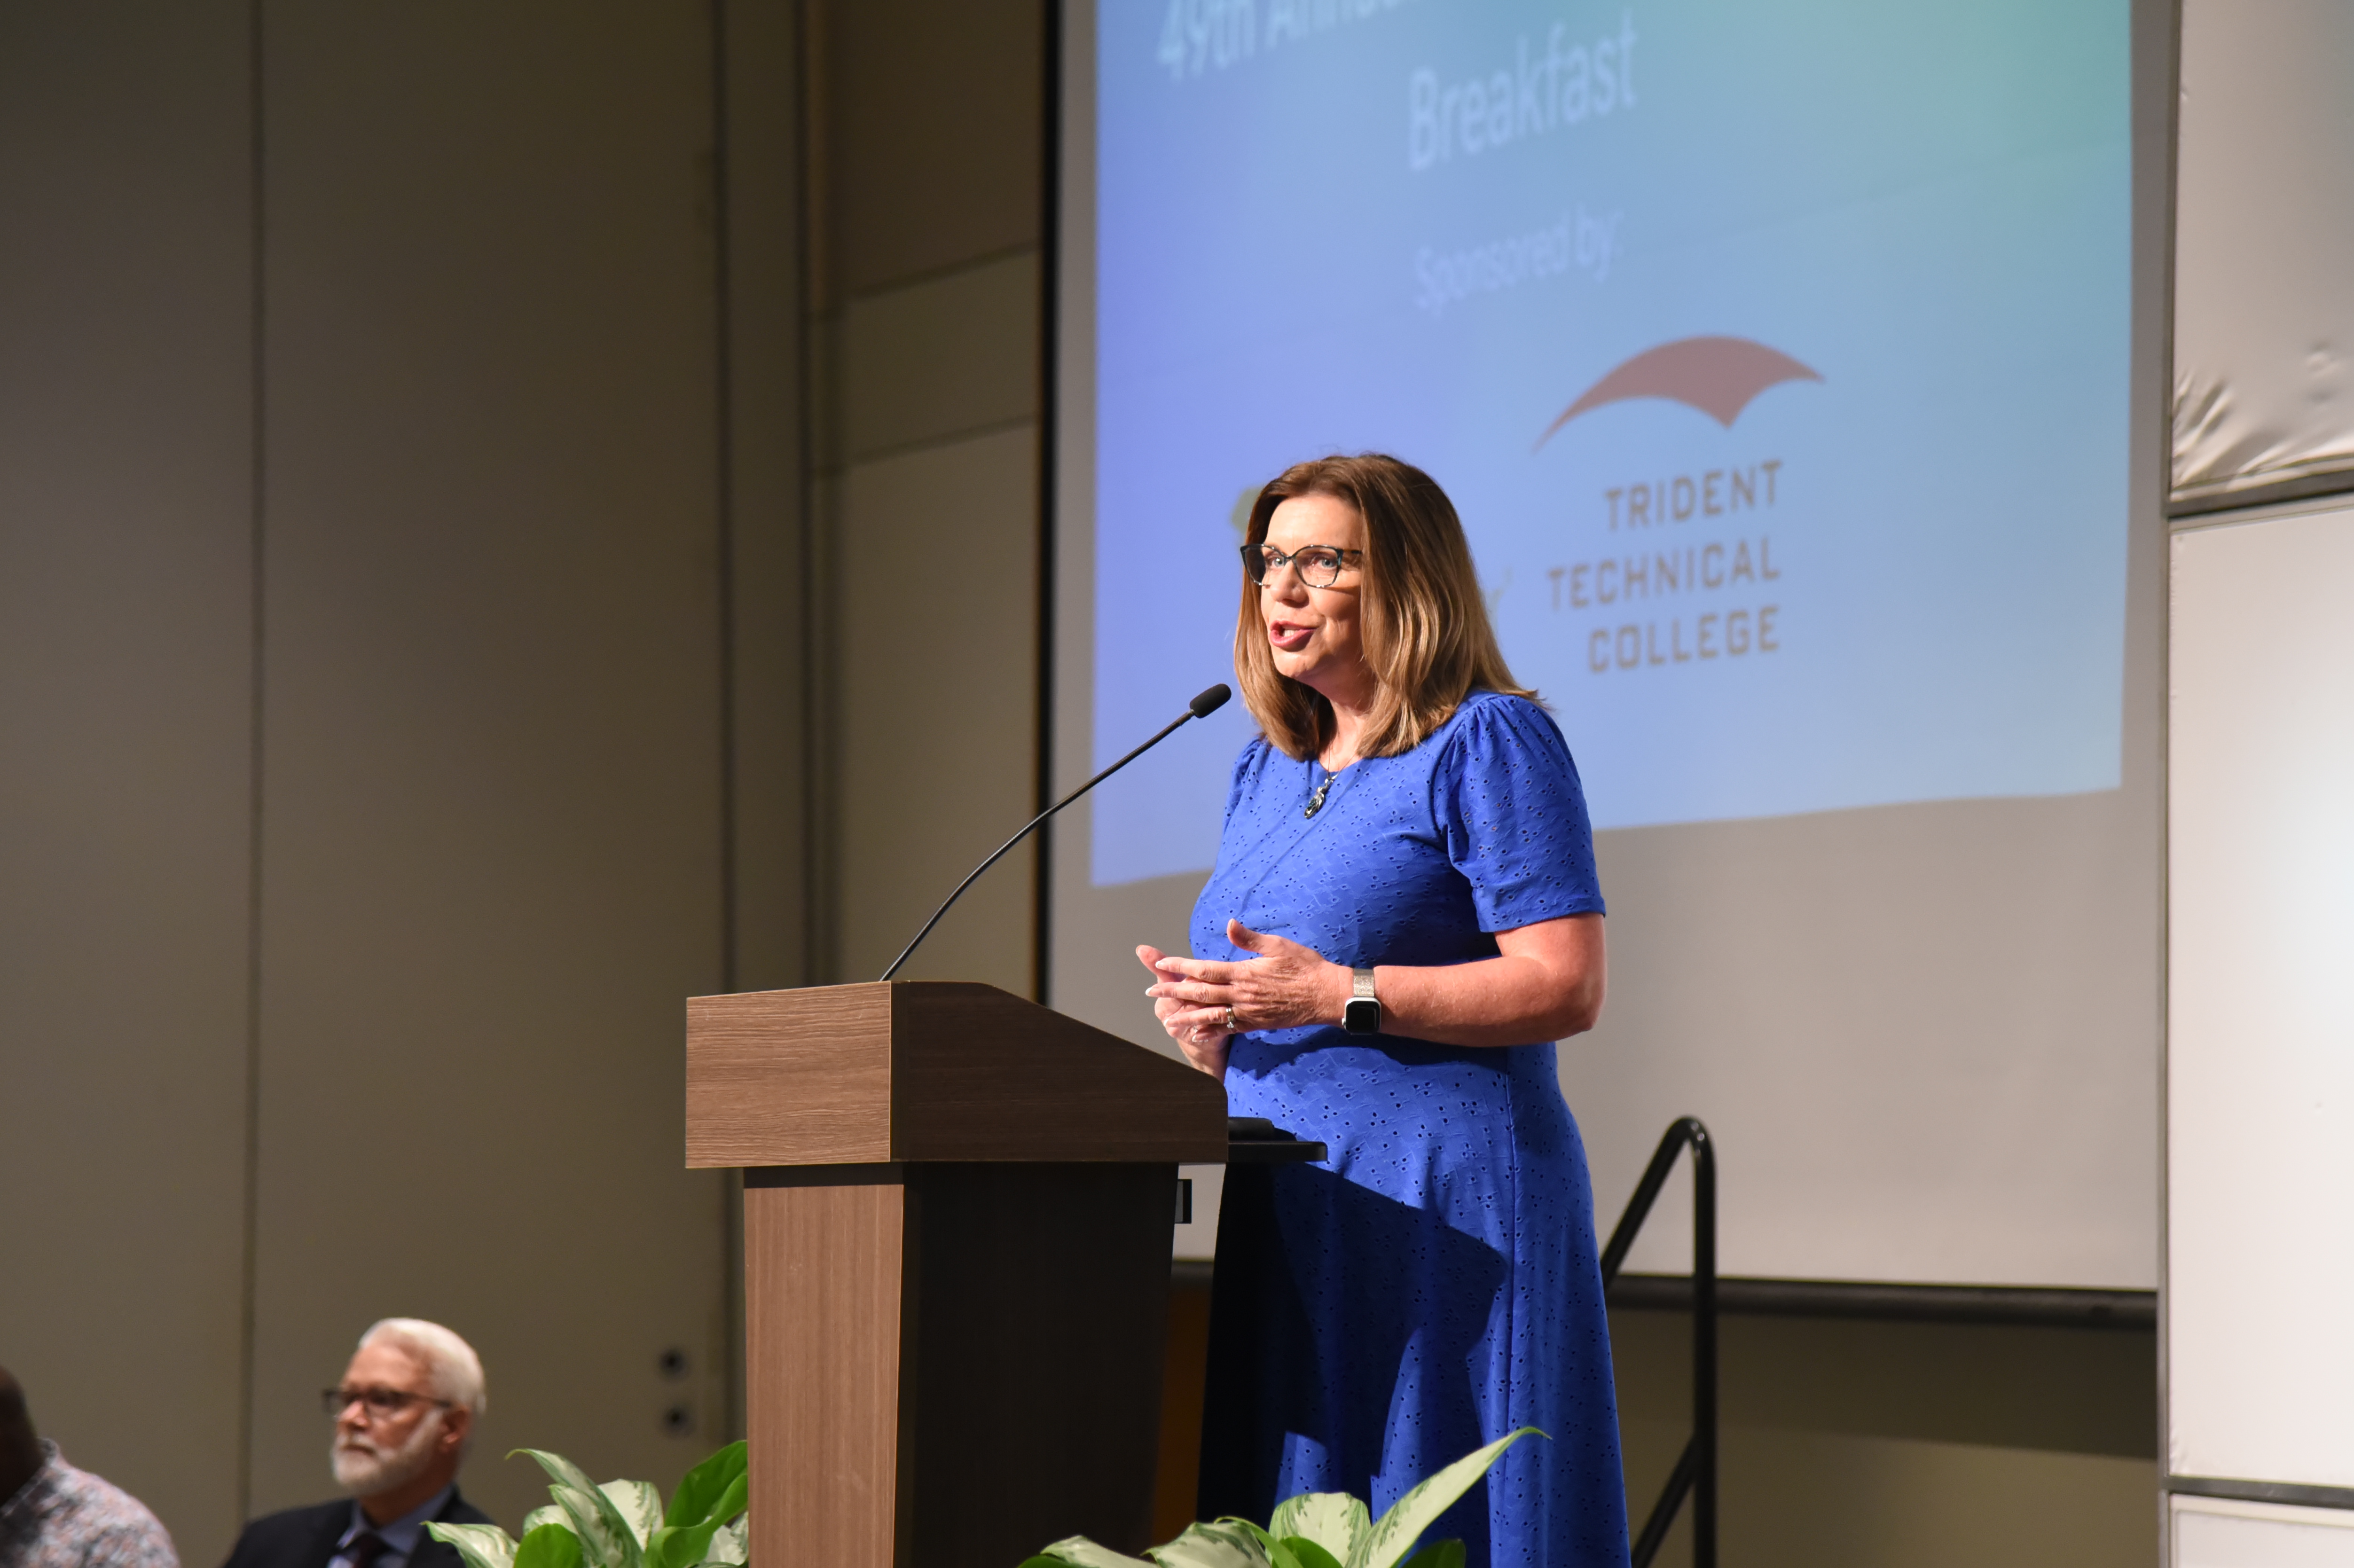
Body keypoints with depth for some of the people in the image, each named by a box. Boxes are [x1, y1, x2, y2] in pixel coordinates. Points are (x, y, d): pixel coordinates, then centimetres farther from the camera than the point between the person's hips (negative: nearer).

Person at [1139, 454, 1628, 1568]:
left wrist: (1336, 995, -18)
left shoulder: (1486, 743, -4)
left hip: (1441, 1215, -7)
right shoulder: (1265, 769, 19)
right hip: (1280, 1214, 8)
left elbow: (1566, 988, -14)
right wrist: (1210, 1027, 2)